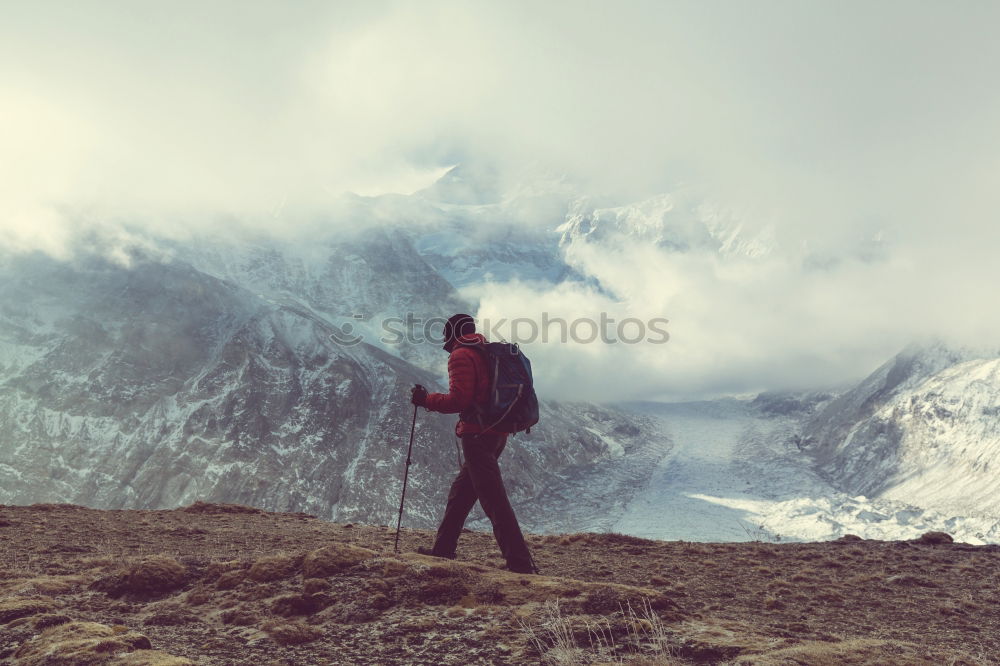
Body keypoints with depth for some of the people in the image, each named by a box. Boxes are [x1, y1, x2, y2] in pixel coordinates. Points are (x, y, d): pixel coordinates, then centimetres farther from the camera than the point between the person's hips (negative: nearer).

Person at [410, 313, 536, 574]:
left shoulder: (461, 356, -9)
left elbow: (458, 400, -17)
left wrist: (426, 399, -4)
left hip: (477, 435, -10)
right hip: (498, 432, 10)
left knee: (494, 501, -9)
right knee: (461, 493, 19)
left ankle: (520, 564, -10)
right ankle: (443, 548, 28)